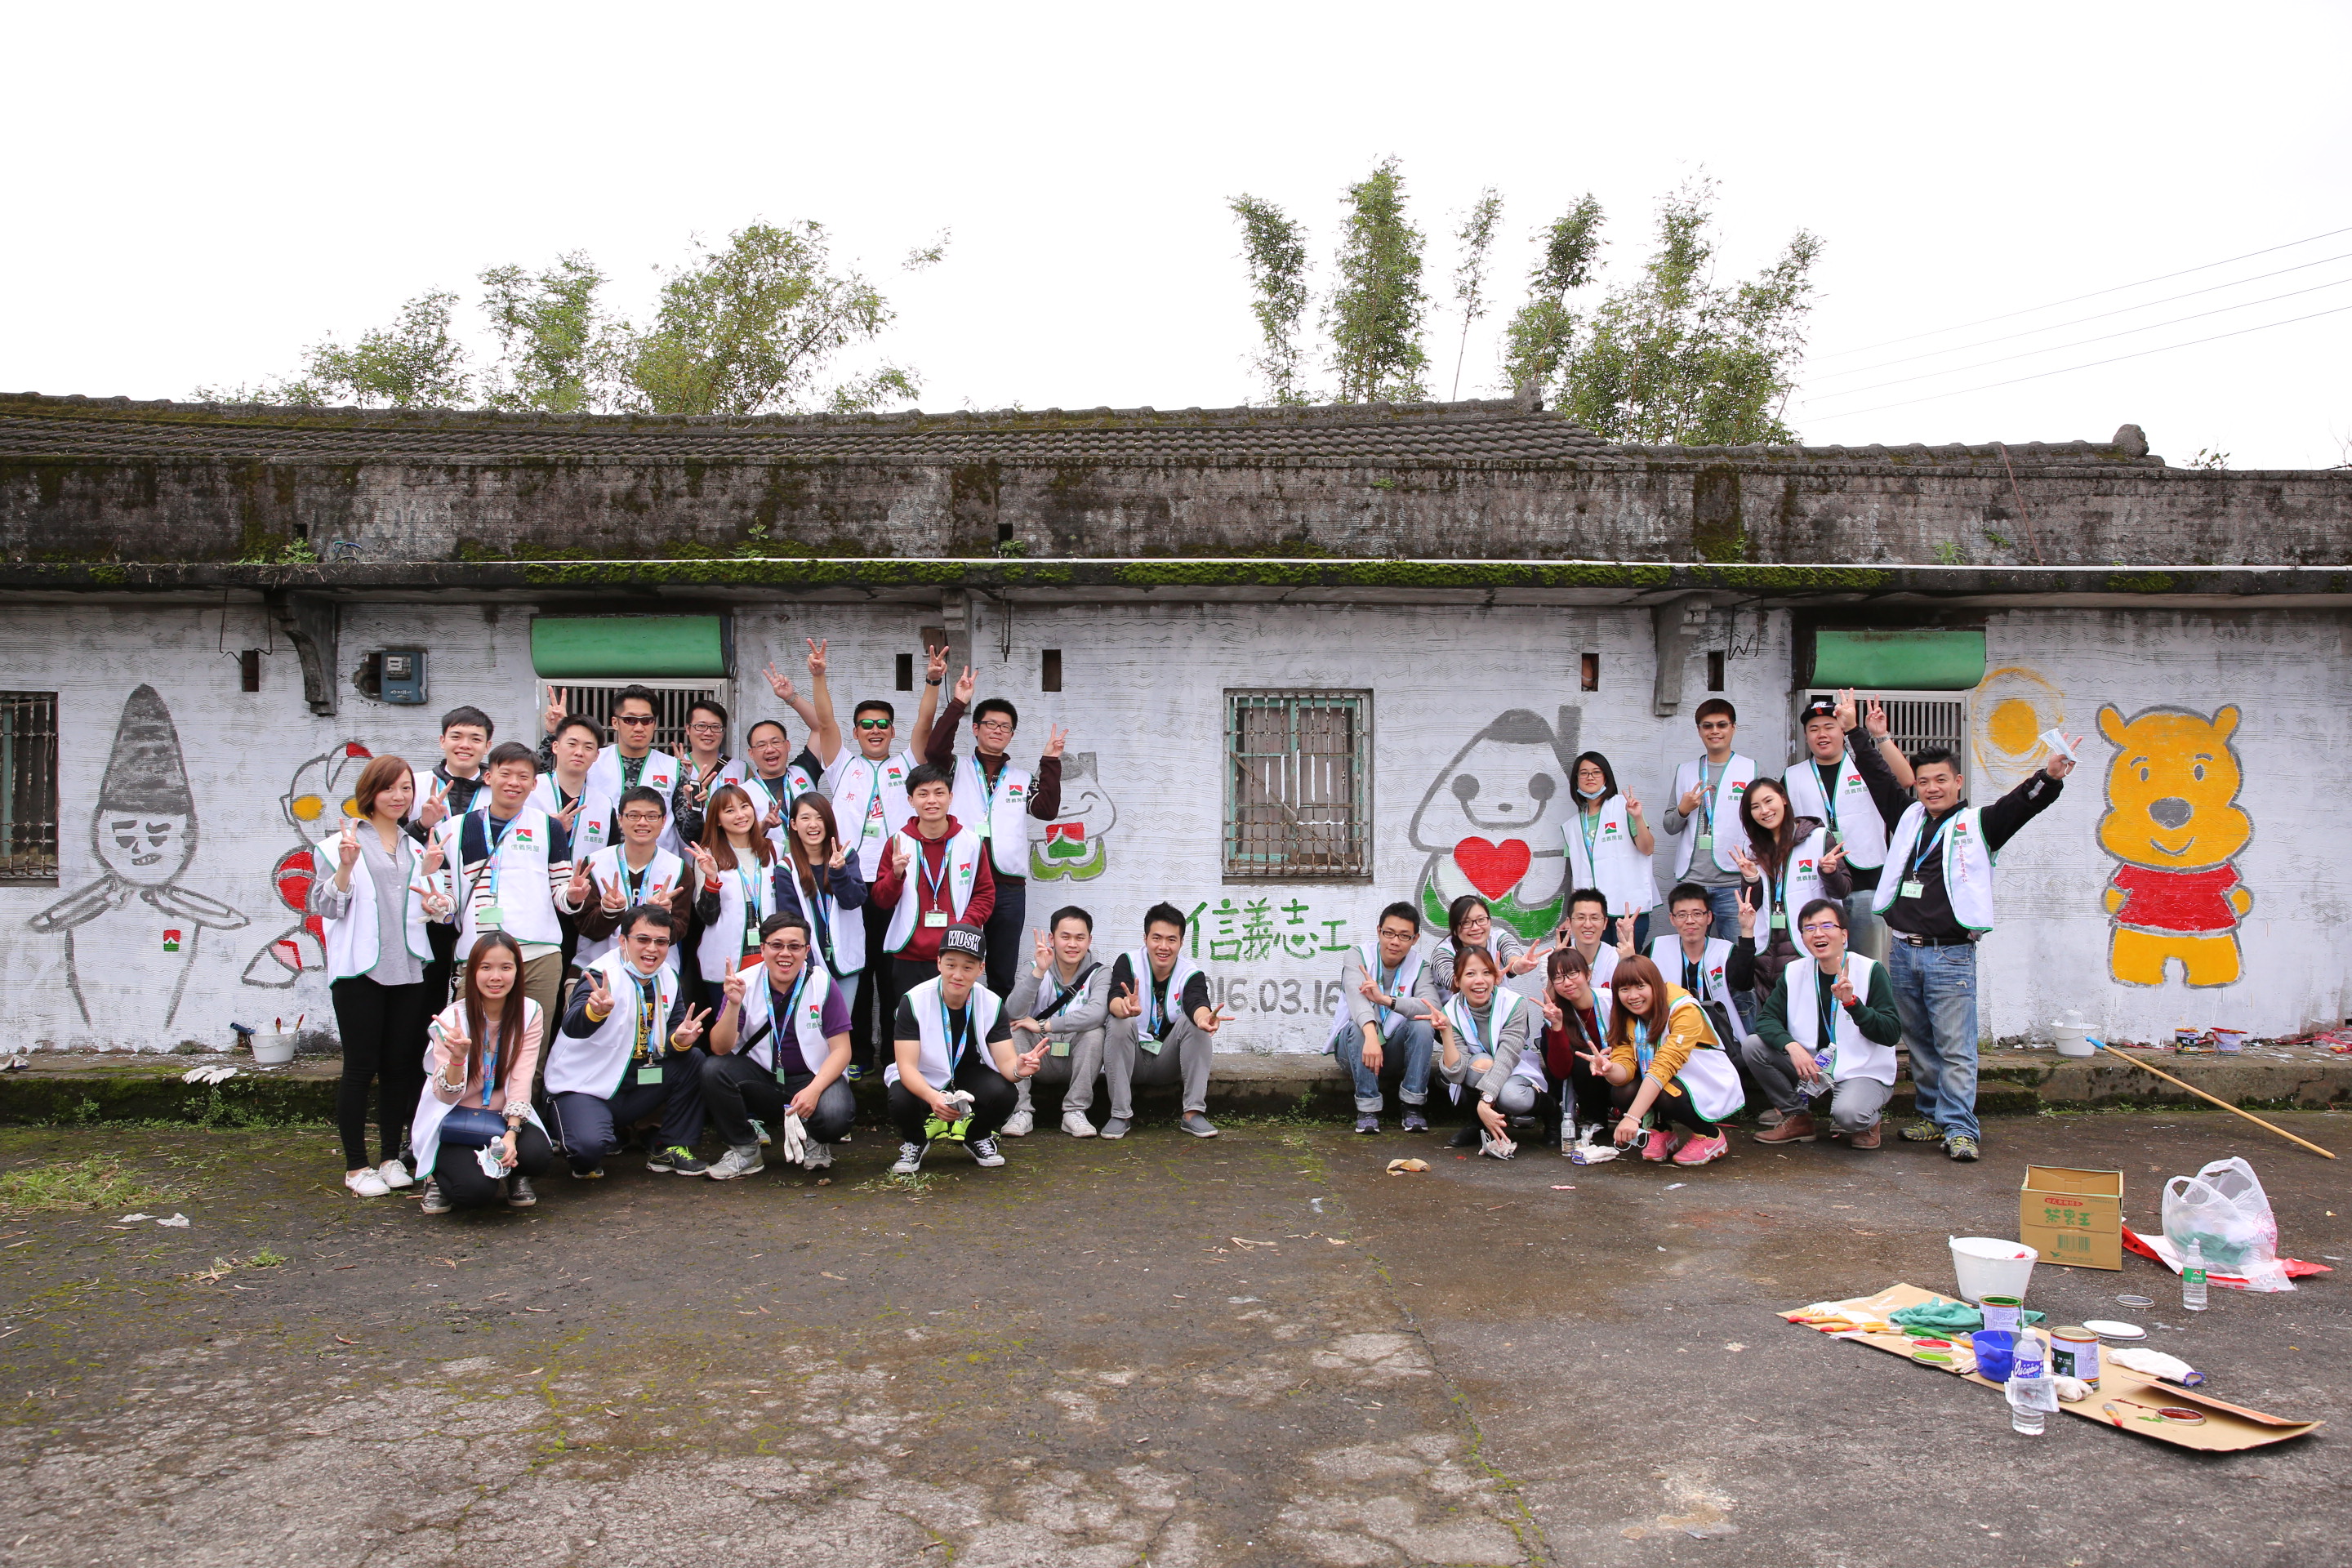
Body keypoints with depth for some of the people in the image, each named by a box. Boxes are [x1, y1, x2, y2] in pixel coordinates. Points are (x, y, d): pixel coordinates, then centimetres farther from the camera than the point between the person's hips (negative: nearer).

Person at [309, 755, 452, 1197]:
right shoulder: (342, 844, 2)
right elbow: (327, 908, -4)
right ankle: (355, 1166, 8)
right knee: (361, 1067, -1)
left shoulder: (416, 848, 17)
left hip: (408, 969, 4)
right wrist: (346, 866, -19)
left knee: (400, 1065, 7)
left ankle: (393, 1157, 18)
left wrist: (430, 875, -5)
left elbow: (432, 912, 13)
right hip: (359, 969, -4)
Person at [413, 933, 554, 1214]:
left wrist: (511, 1134, -28)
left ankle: (513, 1175, 8)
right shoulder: (452, 1019, -13)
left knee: (538, 1155, -30)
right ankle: (439, 1175, 9)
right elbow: (445, 1096, -17)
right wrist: (457, 1058, -38)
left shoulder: (530, 1014, -8)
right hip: (455, 1122, -2)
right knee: (475, 1189, -28)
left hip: (505, 1117, 2)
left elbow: (521, 1081, -13)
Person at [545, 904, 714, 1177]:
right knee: (589, 1146, -32)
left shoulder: (668, 979, 2)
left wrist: (680, 1040, -22)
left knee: (693, 1059, -11)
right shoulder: (601, 976, -18)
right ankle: (586, 1159, 7)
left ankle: (672, 1149, 1)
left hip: (636, 1085, 6)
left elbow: (673, 1040, 2)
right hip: (584, 1087, -6)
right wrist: (596, 1010, -58)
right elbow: (572, 1028, -36)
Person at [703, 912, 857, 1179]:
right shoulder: (744, 983, -7)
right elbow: (720, 1049, -12)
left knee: (834, 1116, -33)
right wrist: (733, 1005, -29)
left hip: (814, 1076, -2)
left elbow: (841, 1050, -10)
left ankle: (818, 1140, 8)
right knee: (713, 1069, -25)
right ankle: (744, 1149, -3)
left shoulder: (823, 984, -10)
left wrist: (814, 1090, -26)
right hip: (759, 1076, 2)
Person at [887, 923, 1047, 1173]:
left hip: (969, 1075, 2)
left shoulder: (992, 1004, -13)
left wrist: (1018, 1068, -43)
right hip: (921, 1080, -1)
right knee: (901, 1102, -35)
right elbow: (906, 1065, -26)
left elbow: (1005, 1060, -16)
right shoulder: (914, 1001, -20)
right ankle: (915, 1141, 3)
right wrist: (932, 1097, -46)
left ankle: (977, 1138, 6)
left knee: (1005, 1095, -30)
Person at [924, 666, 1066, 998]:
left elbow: (1047, 810, 2)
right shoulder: (956, 768, 10)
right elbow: (934, 751, -11)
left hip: (1009, 887, 3)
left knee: (1003, 974, 9)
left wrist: (1050, 762, -1)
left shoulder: (1023, 779, 18)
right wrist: (957, 704, -12)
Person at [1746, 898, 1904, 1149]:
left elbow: (1892, 1034, -17)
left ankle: (1867, 1121, 5)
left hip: (1864, 1072, -5)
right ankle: (1798, 1118, 4)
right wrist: (1791, 1045, -25)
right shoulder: (1794, 973, 0)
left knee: (1846, 1114, -35)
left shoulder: (1871, 971, -11)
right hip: (1812, 1065, 5)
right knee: (1752, 1046, -13)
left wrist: (1852, 1002, -32)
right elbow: (1766, 1019, -5)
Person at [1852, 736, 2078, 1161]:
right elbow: (1876, 776, 20)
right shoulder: (1908, 818, 12)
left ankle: (1959, 1128, -1)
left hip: (1951, 955, -4)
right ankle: (1931, 1114, 24)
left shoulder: (1977, 825, 1)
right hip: (1903, 951, 4)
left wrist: (2050, 776, -32)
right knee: (1920, 1043, 13)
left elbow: (2020, 804, -15)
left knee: (1956, 1048, -4)